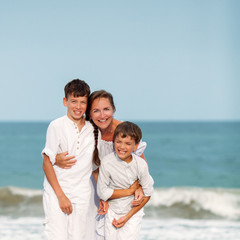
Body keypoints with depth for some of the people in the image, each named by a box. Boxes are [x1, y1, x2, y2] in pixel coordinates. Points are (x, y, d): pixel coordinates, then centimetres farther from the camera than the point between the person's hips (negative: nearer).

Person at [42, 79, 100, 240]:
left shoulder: (92, 129, 8)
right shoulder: (57, 126, -5)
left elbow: (98, 161, 19)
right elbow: (47, 164, -6)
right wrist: (60, 195, -11)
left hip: (81, 195, 4)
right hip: (56, 192, -4)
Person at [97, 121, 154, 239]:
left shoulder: (141, 164, -17)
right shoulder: (107, 162, -19)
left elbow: (147, 194, -8)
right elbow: (102, 192, -15)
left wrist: (127, 217, -10)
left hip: (133, 212, -1)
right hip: (112, 211, 1)